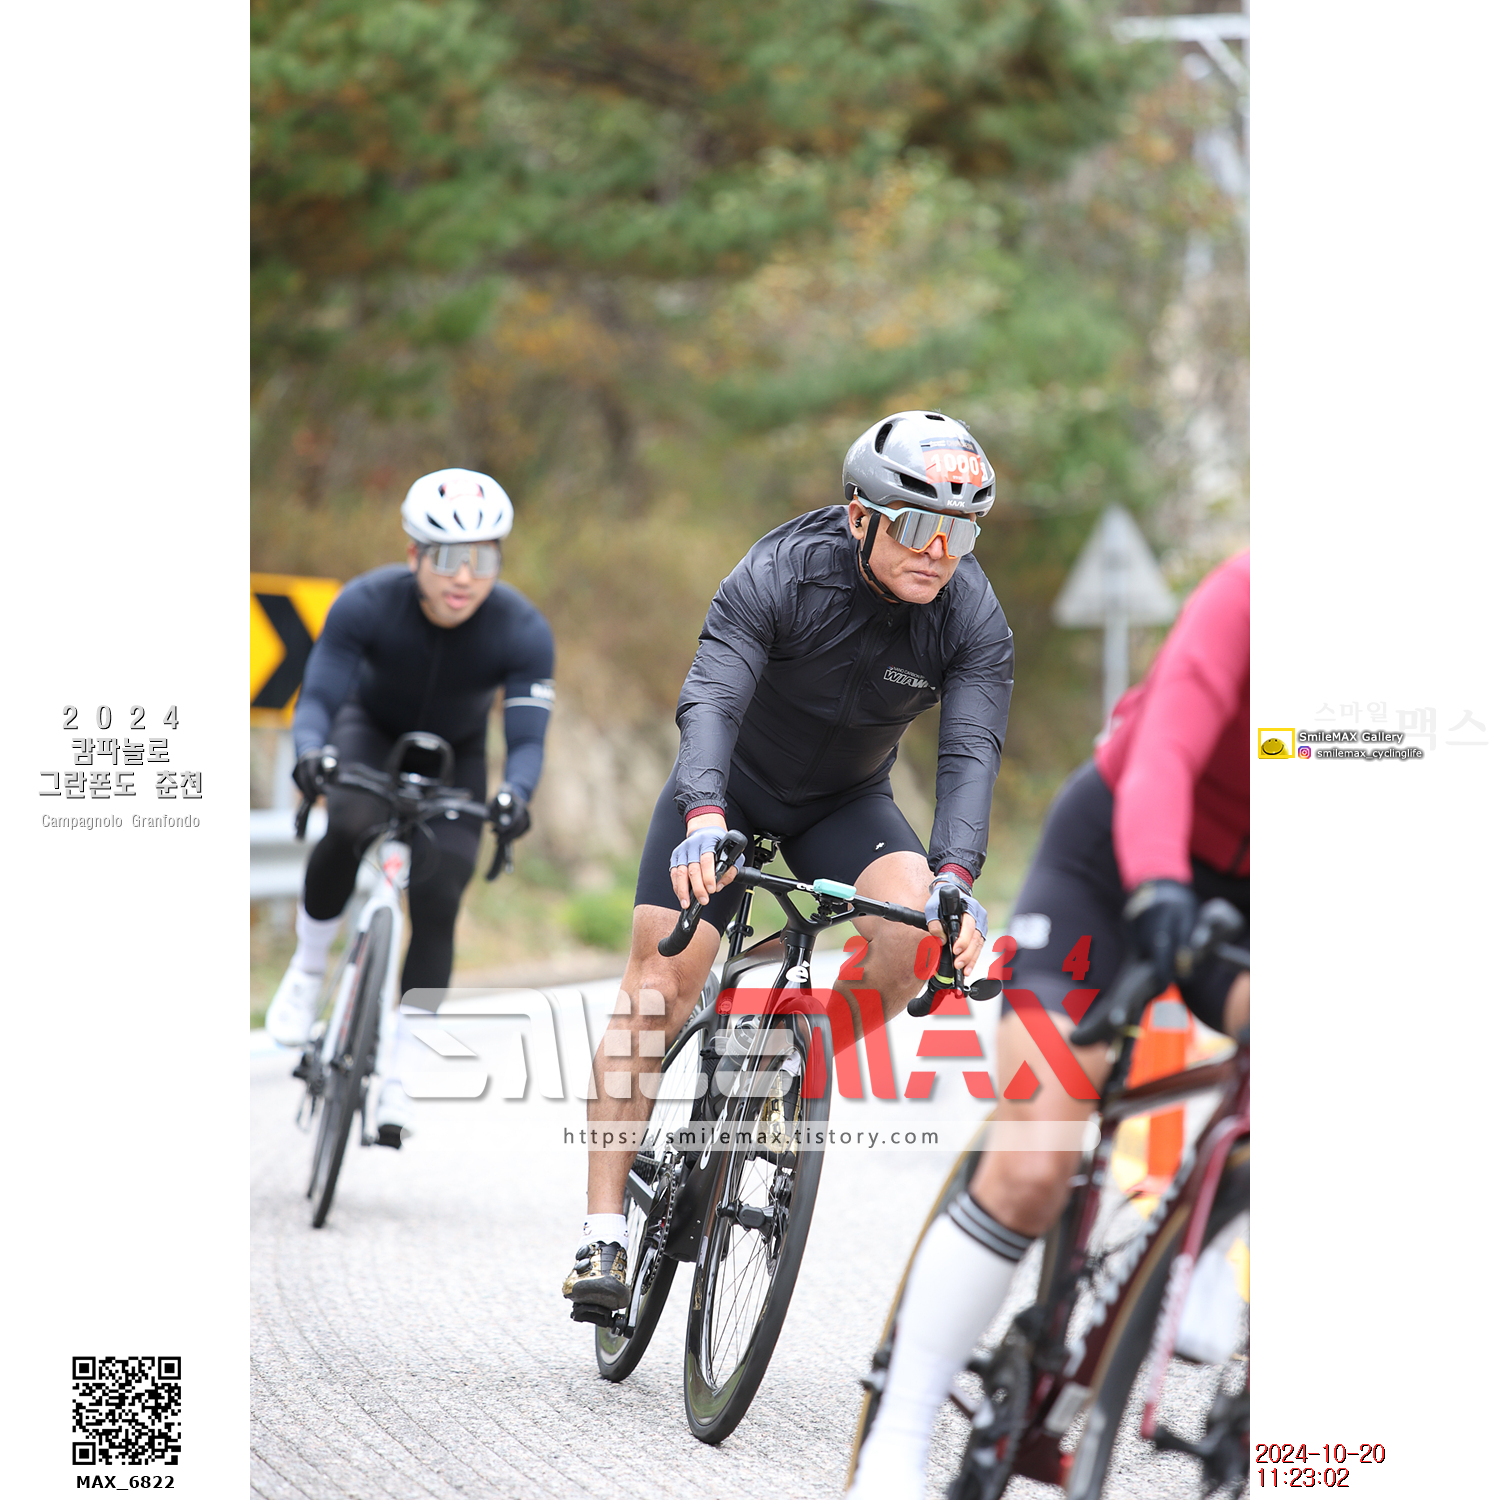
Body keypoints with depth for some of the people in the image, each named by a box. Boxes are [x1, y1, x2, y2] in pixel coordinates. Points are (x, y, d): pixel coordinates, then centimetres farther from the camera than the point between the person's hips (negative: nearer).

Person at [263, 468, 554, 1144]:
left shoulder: (522, 631, -30)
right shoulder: (367, 603, -31)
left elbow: (527, 738, -34)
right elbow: (318, 697, -32)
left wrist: (514, 794, -56)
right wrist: (312, 752, -55)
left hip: (455, 756, 1)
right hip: (372, 732, -1)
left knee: (437, 903, -14)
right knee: (353, 828, -32)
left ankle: (393, 1071, -2)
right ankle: (307, 969, -6)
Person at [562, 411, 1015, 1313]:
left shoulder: (973, 619, -21)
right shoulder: (779, 577, -29)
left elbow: (972, 751, -31)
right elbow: (711, 699, -40)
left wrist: (956, 879, -48)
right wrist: (704, 819, -58)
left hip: (846, 801, 2)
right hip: (733, 790, -2)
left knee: (914, 930, -28)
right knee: (661, 983, -15)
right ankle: (605, 1232, -12)